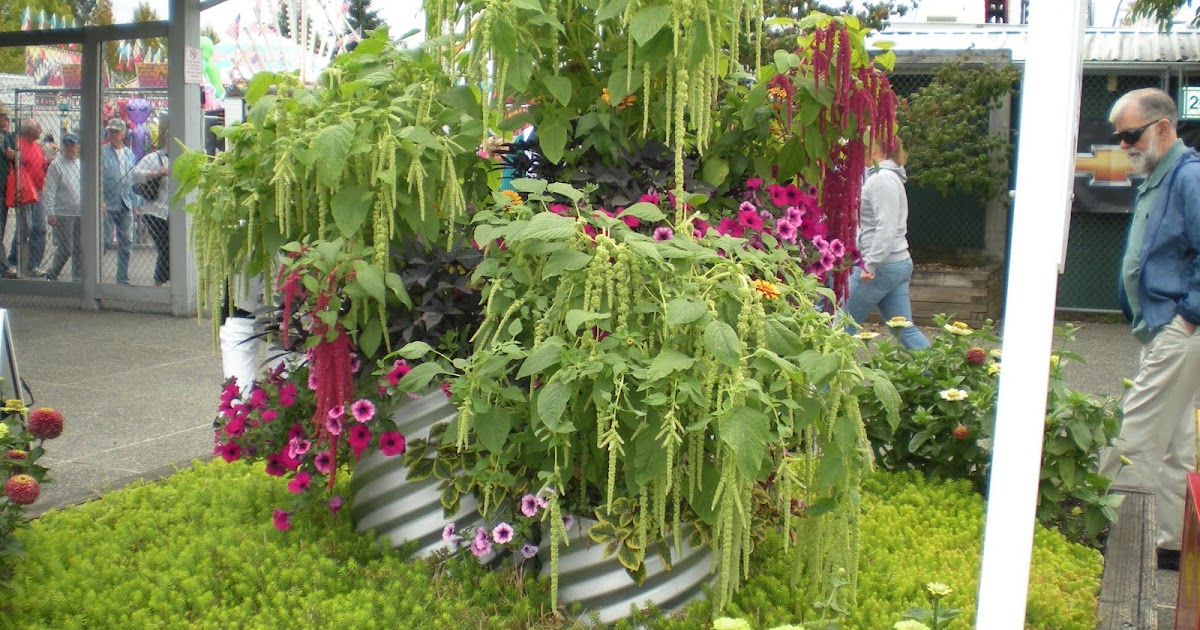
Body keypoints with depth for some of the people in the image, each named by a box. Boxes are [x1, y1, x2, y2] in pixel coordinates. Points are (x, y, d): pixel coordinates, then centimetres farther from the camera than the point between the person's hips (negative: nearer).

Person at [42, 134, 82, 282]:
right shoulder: (56, 165, -6)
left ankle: (78, 278, 16)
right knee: (65, 249, -5)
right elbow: (50, 190, -8)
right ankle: (51, 274, 13)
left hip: (81, 214, 5)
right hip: (63, 213, -5)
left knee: (80, 248, 8)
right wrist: (50, 212, -13)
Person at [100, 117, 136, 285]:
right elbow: (99, 178, -10)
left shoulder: (129, 154, 11)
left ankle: (123, 279, 17)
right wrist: (100, 202, -18)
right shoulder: (103, 152, -5)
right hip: (108, 204, -5)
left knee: (125, 243, 9)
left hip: (125, 205, 5)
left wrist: (134, 204, 13)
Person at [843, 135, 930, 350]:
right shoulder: (890, 176, 17)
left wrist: (871, 264, -23)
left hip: (879, 267, -10)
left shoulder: (882, 179, -15)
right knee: (904, 328, 10)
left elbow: (886, 227, -23)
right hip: (899, 263, 10)